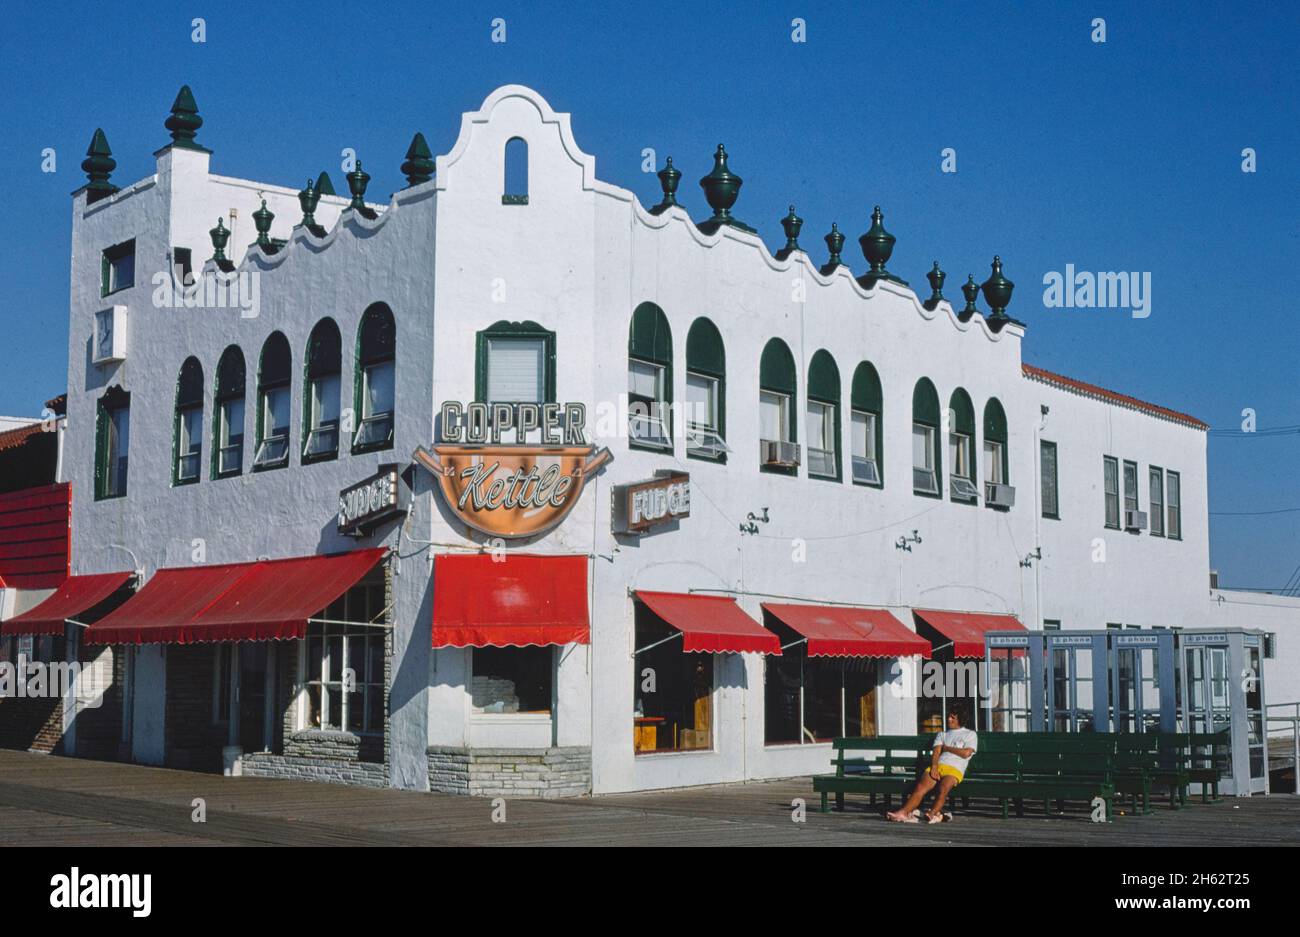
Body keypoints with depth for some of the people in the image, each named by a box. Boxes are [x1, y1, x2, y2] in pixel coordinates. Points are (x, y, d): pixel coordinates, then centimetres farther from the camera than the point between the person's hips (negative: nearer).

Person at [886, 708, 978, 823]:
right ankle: (903, 812, -41)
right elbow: (936, 752, 12)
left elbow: (966, 753, 0)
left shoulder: (970, 734, 17)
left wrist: (946, 748, 9)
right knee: (921, 787, -25)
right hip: (937, 766, 3)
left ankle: (933, 814, -44)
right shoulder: (942, 734, 29)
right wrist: (934, 766, -8)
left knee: (944, 787, -37)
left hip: (955, 769, -3)